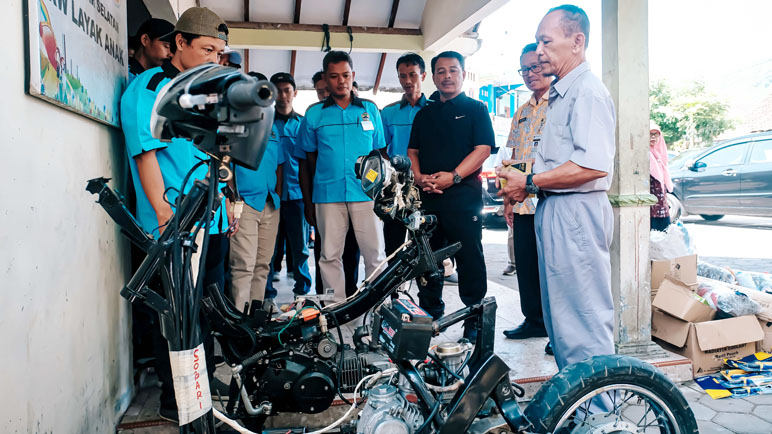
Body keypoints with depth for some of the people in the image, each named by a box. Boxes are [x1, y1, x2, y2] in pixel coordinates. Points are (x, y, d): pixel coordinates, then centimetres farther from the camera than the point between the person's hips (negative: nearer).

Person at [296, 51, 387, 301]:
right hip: (327, 195, 0)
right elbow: (309, 159, 12)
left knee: (375, 254, -1)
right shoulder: (314, 114, 9)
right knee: (330, 256, 4)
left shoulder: (370, 110, 10)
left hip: (366, 193, 0)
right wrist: (308, 201, 8)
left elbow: (380, 153, 13)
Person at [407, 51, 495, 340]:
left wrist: (453, 176, -16)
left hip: (463, 195, -4)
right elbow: (412, 151, 17)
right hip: (427, 197, 5)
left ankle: (474, 322, 6)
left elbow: (483, 149, -4)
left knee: (470, 260, -3)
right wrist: (419, 177, -4)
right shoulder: (424, 114, 20)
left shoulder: (475, 109, 7)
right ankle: (431, 316, 23)